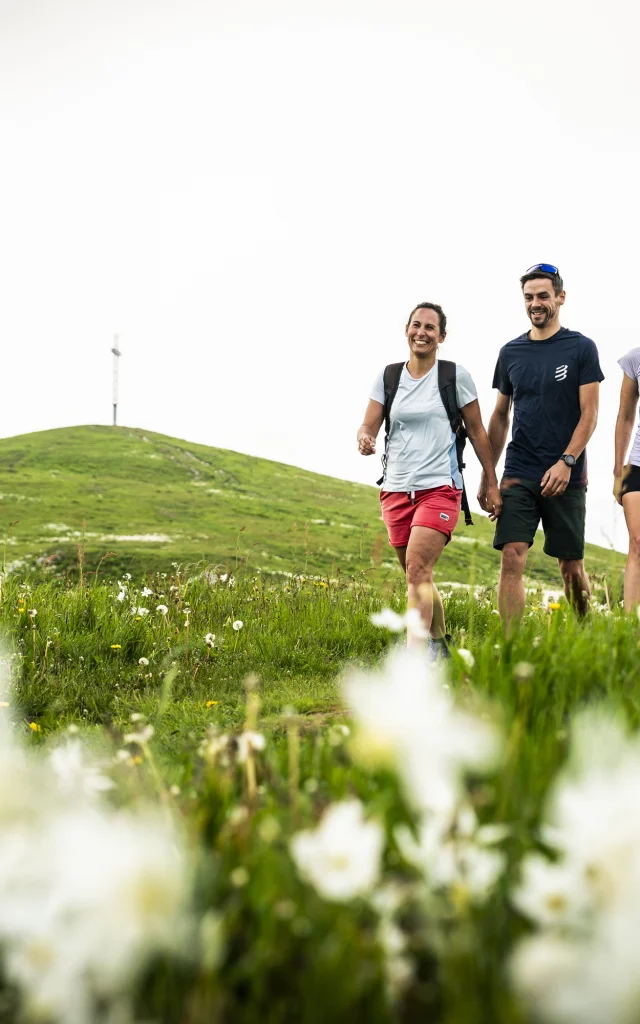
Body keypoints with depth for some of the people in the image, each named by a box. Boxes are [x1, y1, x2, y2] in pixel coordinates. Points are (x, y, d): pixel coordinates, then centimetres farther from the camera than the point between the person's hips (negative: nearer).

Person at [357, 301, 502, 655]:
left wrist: (492, 484, 5)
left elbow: (477, 431, 6)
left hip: (440, 488, -4)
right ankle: (440, 647, 33)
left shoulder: (455, 376, 1)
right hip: (396, 489, 4)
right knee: (418, 577, 13)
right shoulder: (388, 376, 8)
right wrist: (365, 440, -20)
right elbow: (368, 426, 5)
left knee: (417, 571, -20)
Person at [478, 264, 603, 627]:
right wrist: (487, 476, 11)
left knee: (572, 566, 5)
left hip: (566, 477, -2)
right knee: (512, 556, -10)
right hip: (518, 475, 2)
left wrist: (566, 462, -18)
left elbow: (589, 413, -5)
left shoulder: (581, 348, 1)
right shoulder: (511, 352, 10)